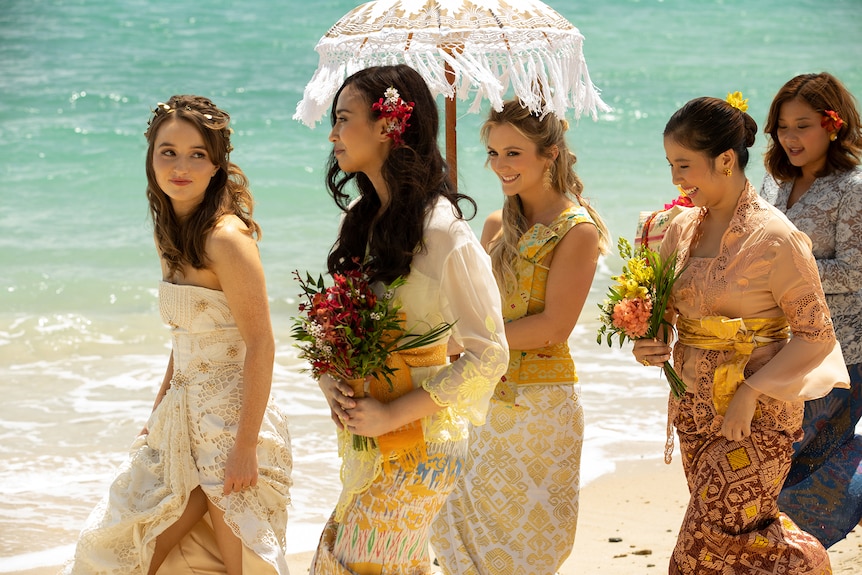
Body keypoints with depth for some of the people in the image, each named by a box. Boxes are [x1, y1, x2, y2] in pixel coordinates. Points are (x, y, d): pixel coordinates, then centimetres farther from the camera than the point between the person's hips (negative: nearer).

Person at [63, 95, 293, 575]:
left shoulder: (226, 237, -17)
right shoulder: (175, 234, 10)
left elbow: (260, 345, -19)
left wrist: (245, 448, -21)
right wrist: (157, 414, 18)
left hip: (231, 421, -9)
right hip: (183, 419, 9)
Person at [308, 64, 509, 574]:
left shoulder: (441, 231, -17)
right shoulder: (363, 220, 9)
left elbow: (487, 355, -18)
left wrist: (393, 414, -18)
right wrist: (328, 378, -3)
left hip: (419, 441, -8)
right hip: (364, 433, 8)